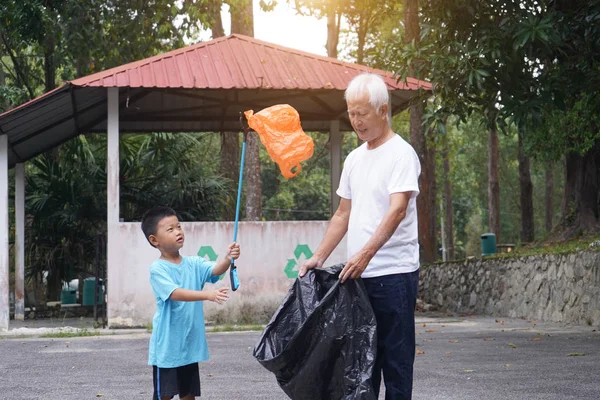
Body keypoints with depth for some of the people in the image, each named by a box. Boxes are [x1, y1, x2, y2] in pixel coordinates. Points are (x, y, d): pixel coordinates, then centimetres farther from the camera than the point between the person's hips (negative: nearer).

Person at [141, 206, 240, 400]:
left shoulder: (193, 264, 4)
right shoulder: (158, 269, -13)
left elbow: (215, 270, -13)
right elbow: (176, 294, -28)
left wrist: (228, 258, -36)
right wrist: (207, 295, -42)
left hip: (190, 344, 6)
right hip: (167, 346, -5)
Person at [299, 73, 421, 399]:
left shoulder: (401, 153, -8)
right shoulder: (354, 158, 16)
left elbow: (397, 210, -20)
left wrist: (365, 254, -30)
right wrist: (318, 257, 12)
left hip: (393, 272, -8)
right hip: (358, 274, 8)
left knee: (395, 357, -3)